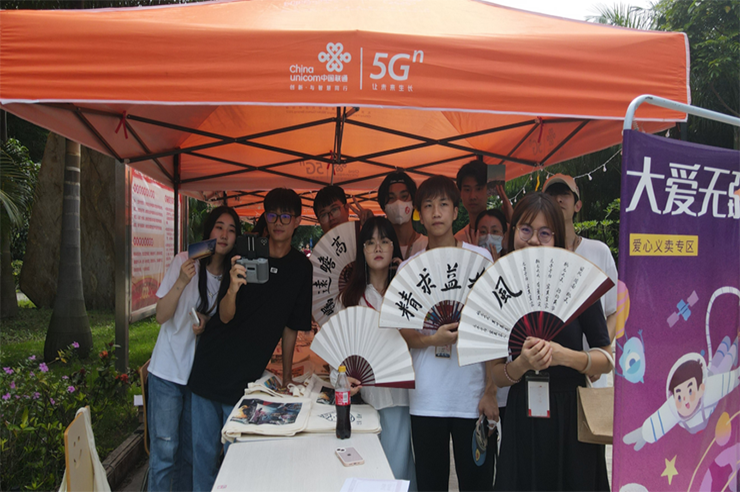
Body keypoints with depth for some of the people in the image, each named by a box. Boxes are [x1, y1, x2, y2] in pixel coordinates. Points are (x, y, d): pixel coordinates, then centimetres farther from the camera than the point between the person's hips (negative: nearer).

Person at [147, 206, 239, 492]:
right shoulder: (185, 262, -9)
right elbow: (161, 316, -11)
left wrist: (207, 325, -11)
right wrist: (181, 282, -26)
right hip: (168, 372, -3)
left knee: (190, 448, 14)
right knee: (165, 447, 0)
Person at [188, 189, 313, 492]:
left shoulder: (302, 268, -2)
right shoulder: (245, 254, -6)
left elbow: (291, 328, 5)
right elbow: (225, 316, -11)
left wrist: (287, 379, 8)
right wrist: (232, 289, -32)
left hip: (247, 380, 0)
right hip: (209, 368, 0)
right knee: (203, 450, 10)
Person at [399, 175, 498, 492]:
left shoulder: (480, 258, 1)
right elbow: (403, 332, 8)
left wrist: (492, 390, -4)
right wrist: (432, 339, -14)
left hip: (473, 394, -1)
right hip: (425, 397, 2)